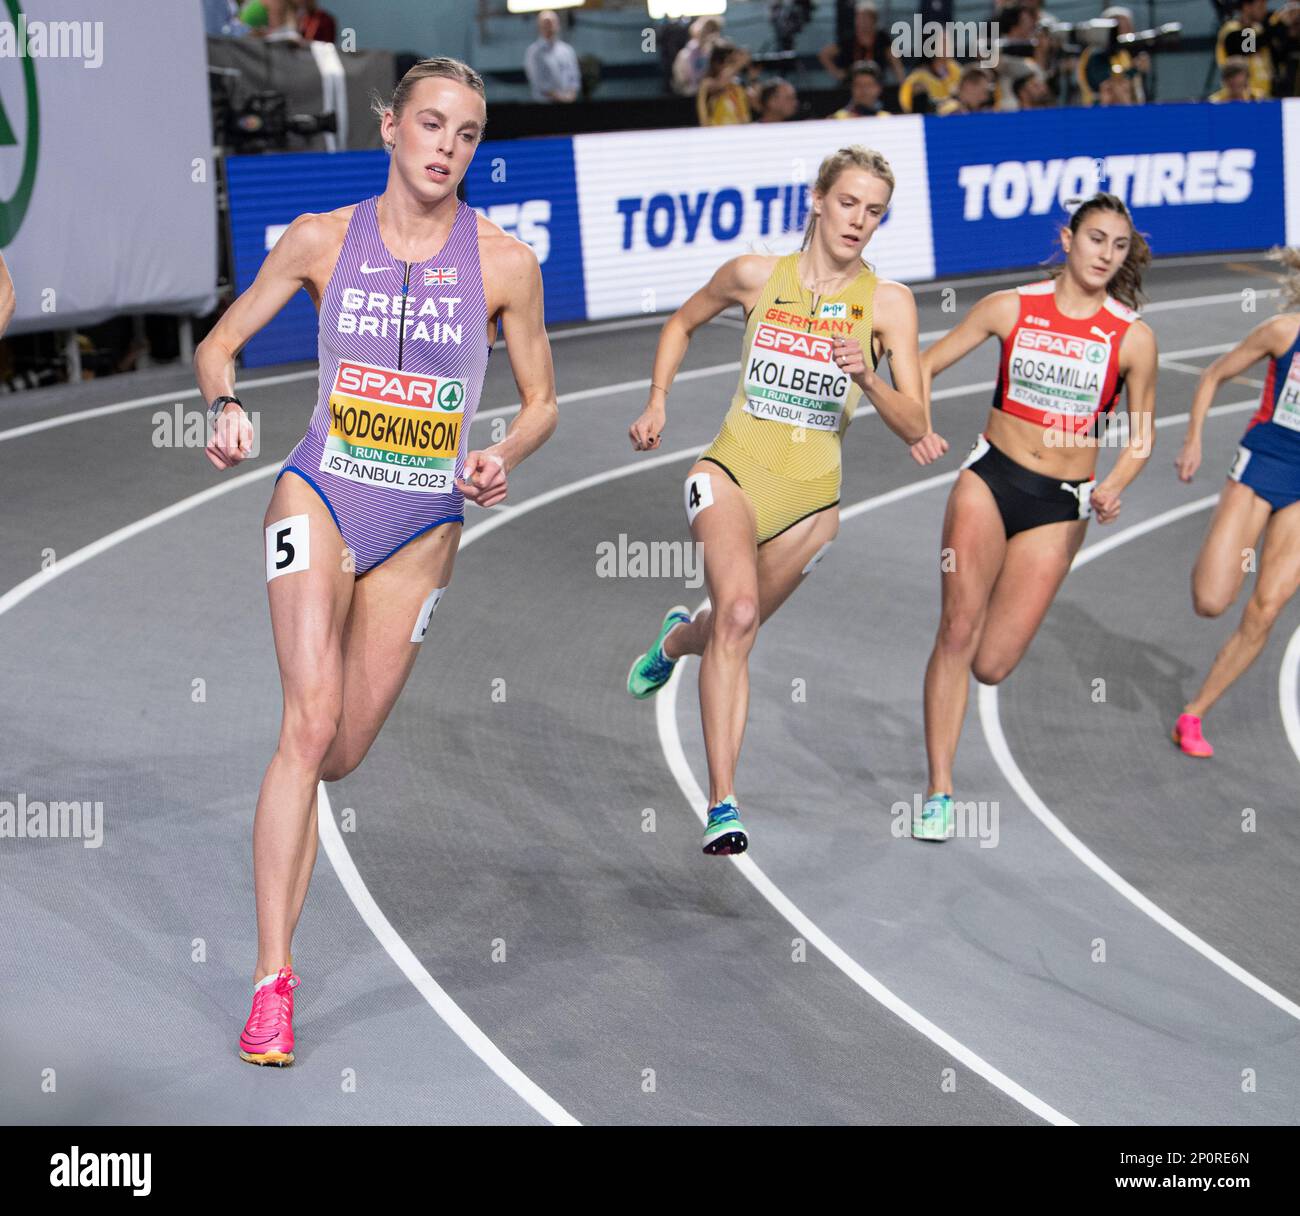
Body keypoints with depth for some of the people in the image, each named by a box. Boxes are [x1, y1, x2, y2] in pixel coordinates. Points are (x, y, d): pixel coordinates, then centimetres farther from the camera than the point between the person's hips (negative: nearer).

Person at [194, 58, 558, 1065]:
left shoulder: (504, 263, -4)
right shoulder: (322, 240, -2)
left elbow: (541, 400, 6)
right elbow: (219, 344, 8)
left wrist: (502, 457, -14)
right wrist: (227, 405, -13)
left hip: (422, 528, 2)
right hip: (320, 496, -1)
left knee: (341, 752, 5)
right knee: (311, 723, -18)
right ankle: (272, 982, -16)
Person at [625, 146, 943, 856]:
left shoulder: (889, 303, -2)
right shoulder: (755, 275, 0)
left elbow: (914, 429, -6)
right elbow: (682, 324, 20)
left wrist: (867, 379, -23)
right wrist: (656, 402, 9)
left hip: (810, 496, 2)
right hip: (732, 469, -2)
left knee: (734, 626, 15)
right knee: (738, 613, -27)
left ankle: (677, 638, 55)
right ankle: (722, 804, -29)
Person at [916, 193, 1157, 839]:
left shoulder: (1133, 337, -2)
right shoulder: (1011, 307, -1)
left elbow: (1140, 436, 5)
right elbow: (924, 367, 5)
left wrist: (1112, 488, -13)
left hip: (1060, 505, 0)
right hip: (989, 478, 0)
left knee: (990, 666, -5)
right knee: (957, 632, -14)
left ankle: (1009, 608, 33)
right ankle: (938, 790, -6)